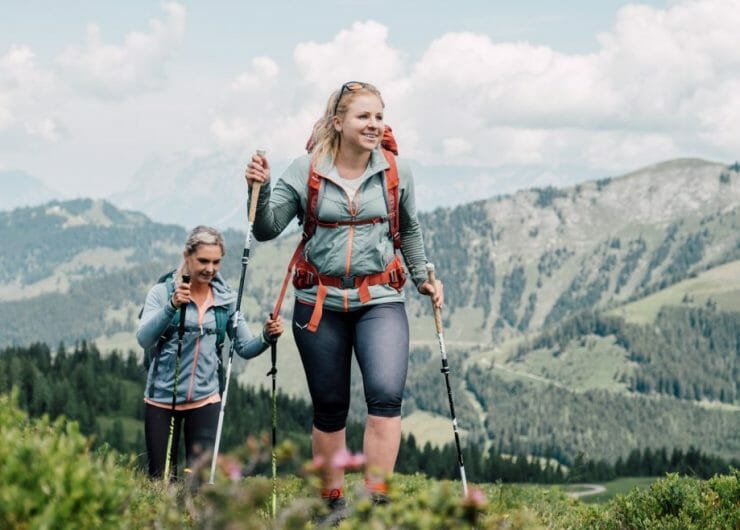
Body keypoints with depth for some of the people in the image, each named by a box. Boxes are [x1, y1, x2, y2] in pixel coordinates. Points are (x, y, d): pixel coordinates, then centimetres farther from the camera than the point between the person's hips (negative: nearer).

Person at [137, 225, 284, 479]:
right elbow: (144, 339, -16)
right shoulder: (162, 293, -3)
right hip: (162, 398, -2)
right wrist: (172, 306, -30)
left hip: (205, 398, 2)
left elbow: (245, 348, 6)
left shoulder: (226, 299, 6)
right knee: (161, 479, 5)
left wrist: (267, 336, -15)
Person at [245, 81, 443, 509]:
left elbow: (410, 230, 18)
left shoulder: (396, 172, 1)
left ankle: (377, 501, -16)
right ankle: (333, 502, 24)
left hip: (380, 300, 0)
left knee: (386, 395, -21)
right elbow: (267, 229, -3)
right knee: (329, 408, 8)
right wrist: (259, 189, -19)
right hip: (320, 303, 0)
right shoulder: (307, 171, -3)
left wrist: (423, 278, 20)